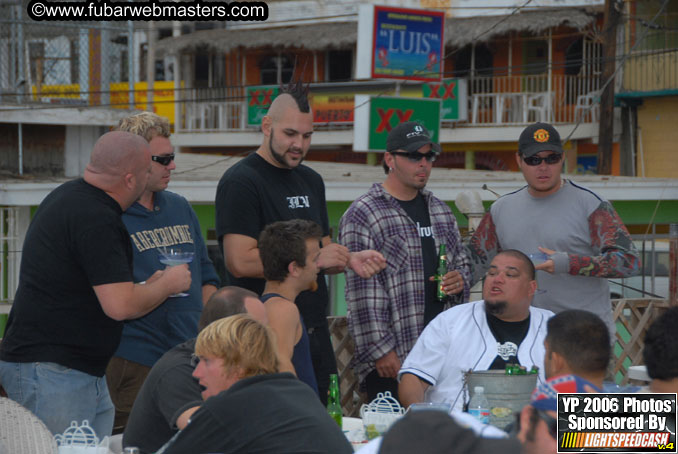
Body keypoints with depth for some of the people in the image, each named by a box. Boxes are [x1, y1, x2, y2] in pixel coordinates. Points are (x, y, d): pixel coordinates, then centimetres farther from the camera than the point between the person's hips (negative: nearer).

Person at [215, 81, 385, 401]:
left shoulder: (311, 181, 17)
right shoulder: (240, 181, -9)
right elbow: (241, 261, -19)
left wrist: (349, 260, 0)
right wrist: (312, 259, -14)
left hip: (315, 333, 8)